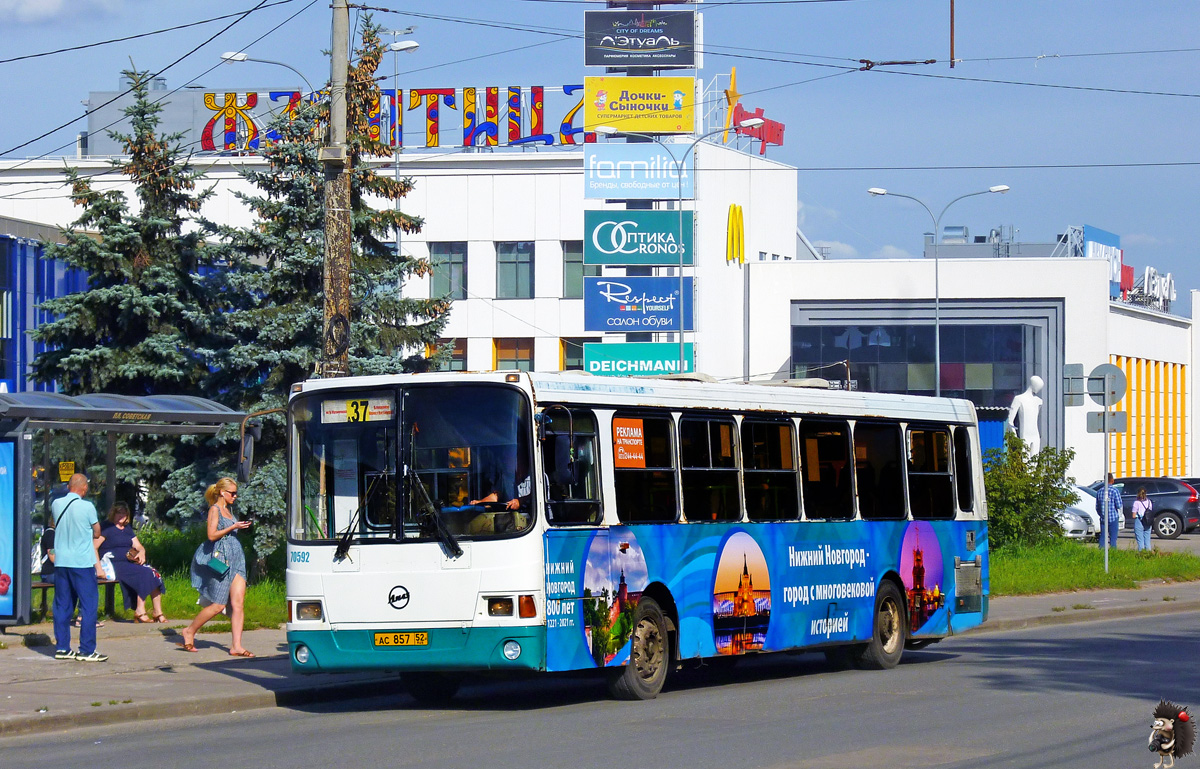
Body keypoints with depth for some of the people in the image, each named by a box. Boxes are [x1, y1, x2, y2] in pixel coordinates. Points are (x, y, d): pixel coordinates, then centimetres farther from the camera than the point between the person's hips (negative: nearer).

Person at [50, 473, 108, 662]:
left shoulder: (56, 504, 3)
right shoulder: (87, 507, -10)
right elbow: (97, 533, 1)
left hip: (60, 561, 5)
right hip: (82, 562, -5)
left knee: (62, 605, 11)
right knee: (89, 604, 0)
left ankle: (62, 648, 12)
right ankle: (87, 650, -2)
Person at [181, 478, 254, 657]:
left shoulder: (228, 510, 19)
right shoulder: (215, 509, -6)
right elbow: (212, 535, -15)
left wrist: (241, 527, 14)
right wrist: (233, 527, -16)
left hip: (235, 558, 8)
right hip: (220, 558, -8)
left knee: (238, 602, -4)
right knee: (218, 605, -5)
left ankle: (236, 646, -7)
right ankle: (190, 631, 14)